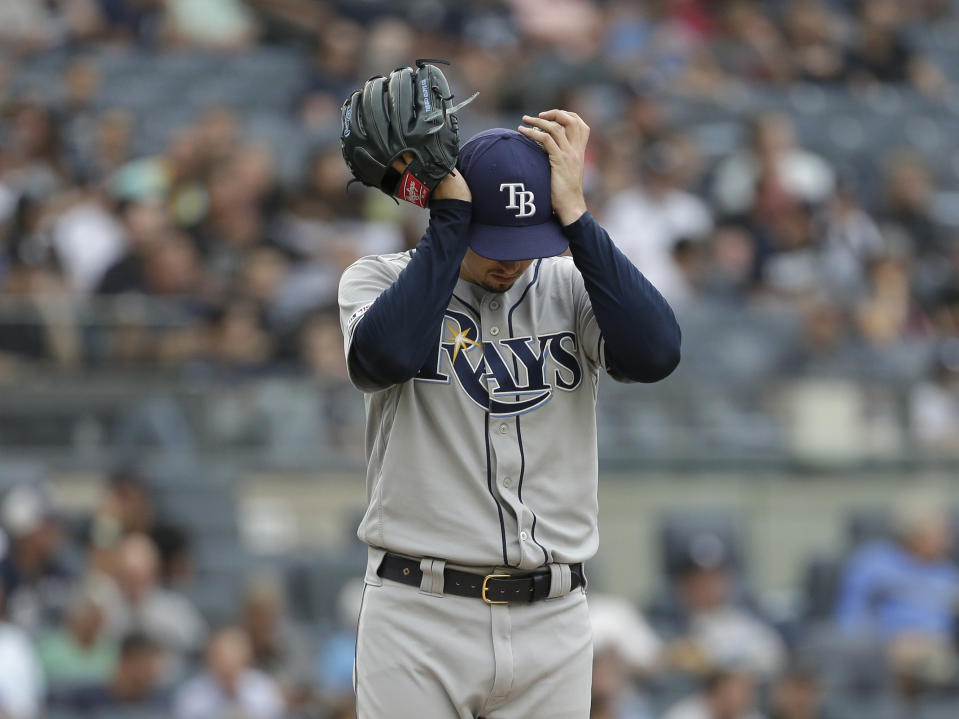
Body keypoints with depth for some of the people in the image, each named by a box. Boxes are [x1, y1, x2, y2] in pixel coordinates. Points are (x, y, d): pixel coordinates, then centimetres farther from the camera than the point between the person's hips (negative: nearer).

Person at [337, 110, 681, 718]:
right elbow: (388, 355, -22)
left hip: (552, 623, 2)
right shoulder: (381, 279, 2)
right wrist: (450, 215, -15)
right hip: (418, 621, -2)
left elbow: (655, 353, -15)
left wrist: (574, 214, -13)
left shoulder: (570, 287, 6)